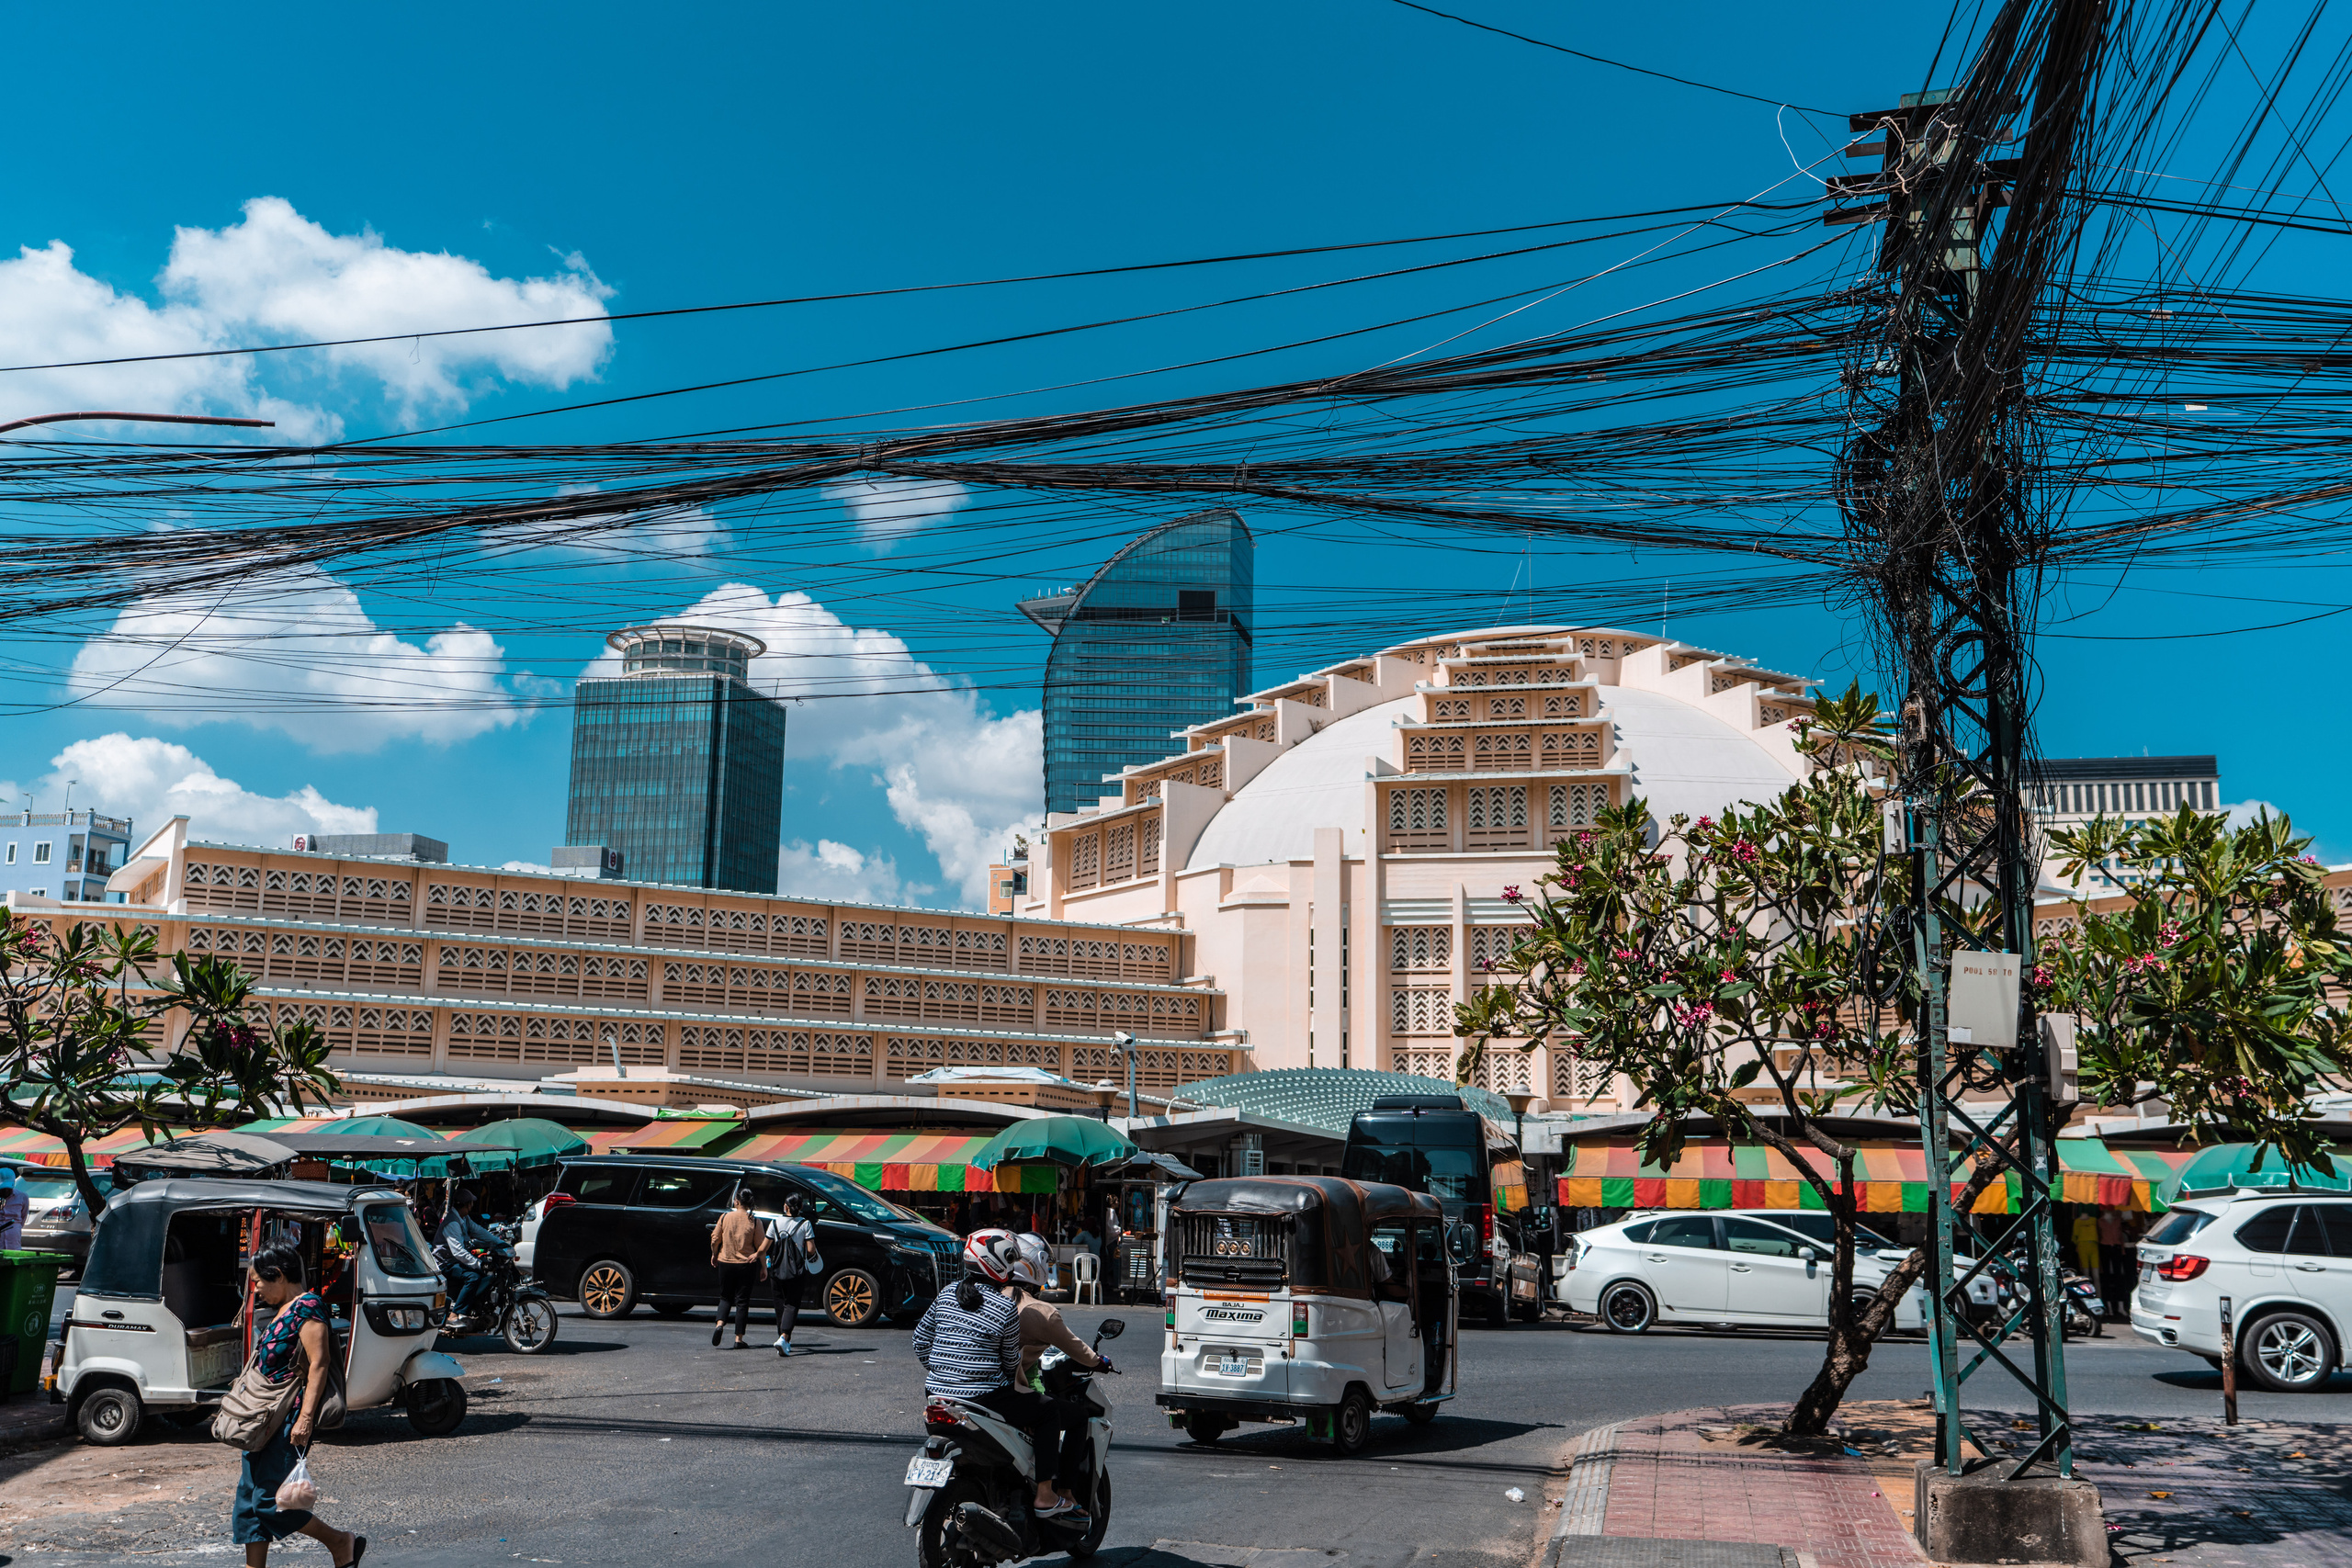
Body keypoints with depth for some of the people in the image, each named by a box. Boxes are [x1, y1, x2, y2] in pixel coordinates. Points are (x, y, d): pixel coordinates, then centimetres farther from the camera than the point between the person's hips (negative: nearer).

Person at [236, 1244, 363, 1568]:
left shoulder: (307, 1307, -14)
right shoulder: (283, 1310, 16)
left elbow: (318, 1365, -21)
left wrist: (305, 1418, -26)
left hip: (289, 1419, -10)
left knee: (269, 1501, -8)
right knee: (250, 1497, 8)